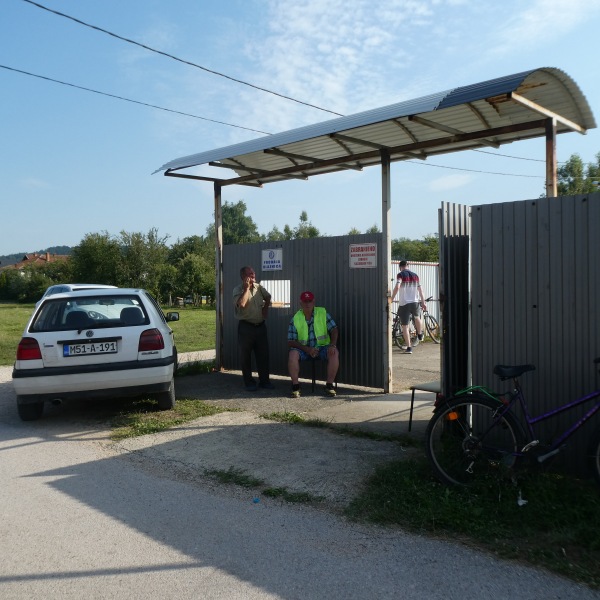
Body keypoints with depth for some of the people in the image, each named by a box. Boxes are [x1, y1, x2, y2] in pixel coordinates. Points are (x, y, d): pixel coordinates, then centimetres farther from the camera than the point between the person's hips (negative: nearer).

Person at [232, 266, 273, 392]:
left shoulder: (259, 287, 7)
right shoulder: (238, 290, -9)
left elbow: (268, 297, 27)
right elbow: (241, 304, -28)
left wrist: (266, 308, 10)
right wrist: (247, 288, -20)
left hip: (260, 326, 5)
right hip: (246, 327, -5)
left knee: (263, 354, 8)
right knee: (245, 356, 3)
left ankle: (264, 380, 19)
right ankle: (249, 382, 13)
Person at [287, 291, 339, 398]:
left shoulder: (323, 313, 1)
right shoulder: (295, 319, -3)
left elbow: (334, 330, -2)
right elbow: (290, 342, -6)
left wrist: (332, 345, -21)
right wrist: (307, 349, -19)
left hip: (322, 347, 1)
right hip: (303, 348, 0)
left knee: (335, 353, -29)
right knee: (293, 354, -32)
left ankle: (329, 385, -19)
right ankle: (295, 386, -20)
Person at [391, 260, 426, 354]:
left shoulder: (401, 275, -6)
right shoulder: (415, 275, 8)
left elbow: (397, 287, -21)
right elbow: (420, 289, 11)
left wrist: (391, 299, -14)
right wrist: (423, 302, 19)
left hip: (404, 303, -4)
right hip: (414, 302, 4)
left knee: (405, 326, 0)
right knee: (417, 317, 34)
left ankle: (409, 347, -4)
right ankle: (420, 335, 52)